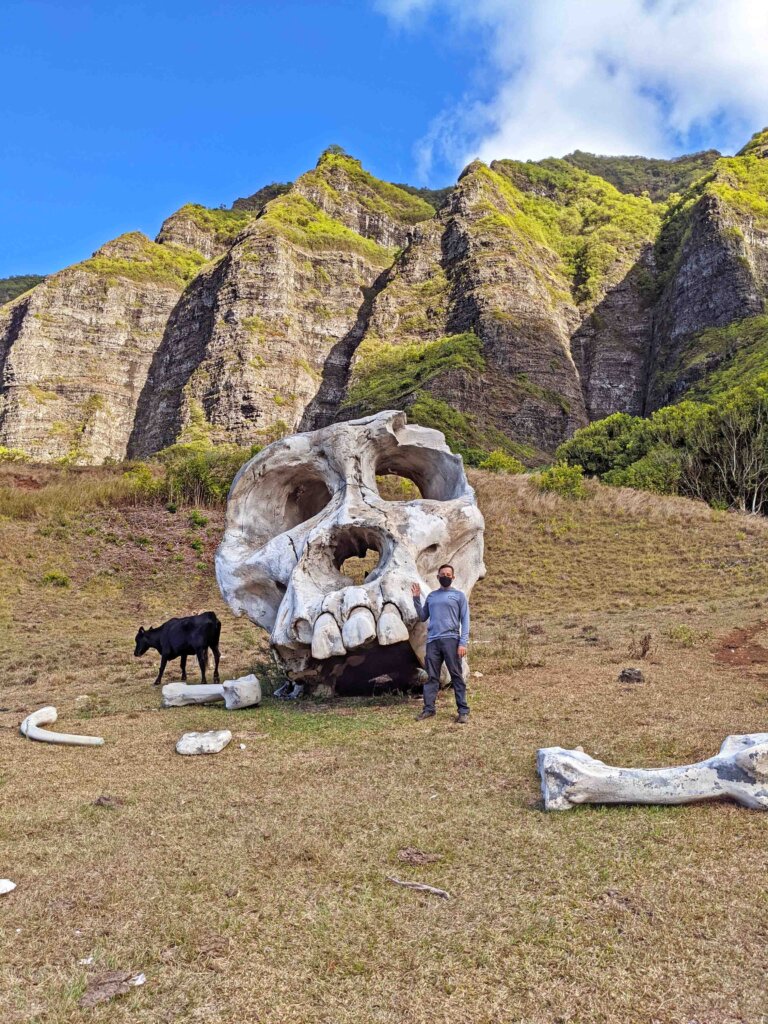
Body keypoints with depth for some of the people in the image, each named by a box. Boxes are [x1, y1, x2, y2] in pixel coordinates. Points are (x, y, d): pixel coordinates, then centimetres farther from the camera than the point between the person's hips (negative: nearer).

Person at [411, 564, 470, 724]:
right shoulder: (431, 596, 18)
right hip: (432, 641, 4)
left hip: (451, 640, -4)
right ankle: (429, 708, 8)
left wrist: (463, 643, -10)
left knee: (456, 676, -3)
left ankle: (463, 710, 0)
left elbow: (465, 621, 0)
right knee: (432, 676, 4)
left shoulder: (459, 595, 6)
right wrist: (416, 599, 9)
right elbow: (423, 617, 18)